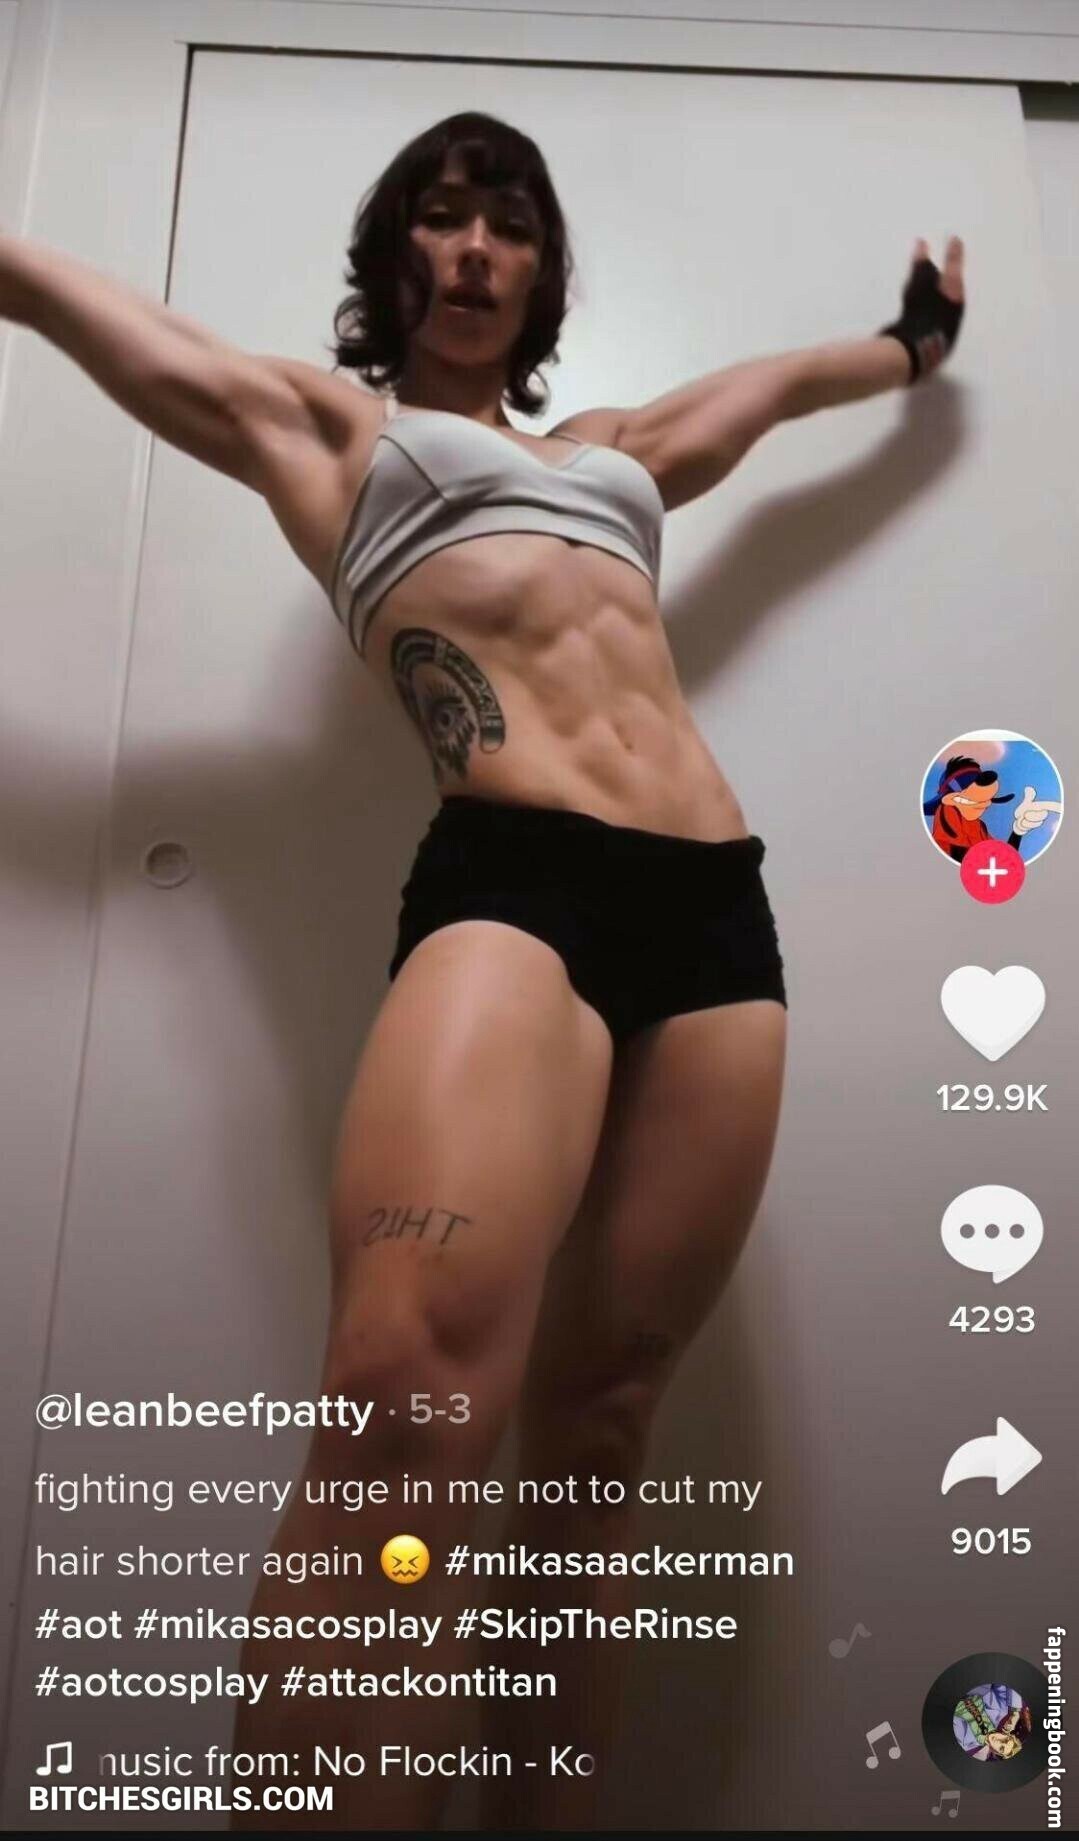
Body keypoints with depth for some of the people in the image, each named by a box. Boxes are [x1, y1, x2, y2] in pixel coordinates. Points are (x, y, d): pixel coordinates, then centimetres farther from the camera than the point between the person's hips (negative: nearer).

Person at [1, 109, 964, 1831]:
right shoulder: (318, 419, 22)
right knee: (410, 1396, -29)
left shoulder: (614, 450, 34)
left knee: (600, 1413, 3)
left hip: (716, 907, 5)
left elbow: (779, 379, 51)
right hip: (510, 885, -4)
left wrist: (919, 334, 67)